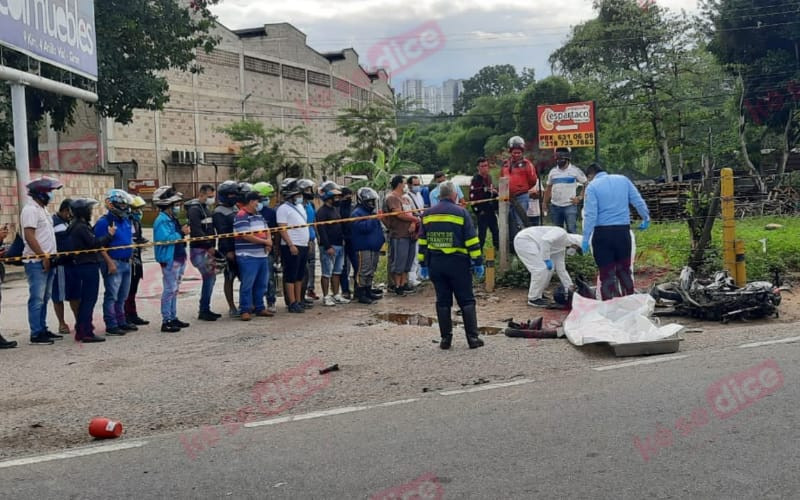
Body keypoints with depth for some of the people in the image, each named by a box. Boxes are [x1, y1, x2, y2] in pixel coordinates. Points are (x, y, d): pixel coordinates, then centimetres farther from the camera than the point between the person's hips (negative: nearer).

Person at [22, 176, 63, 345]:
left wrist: (51, 256, 14)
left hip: (46, 261, 9)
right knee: (37, 299, -6)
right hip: (36, 262, -9)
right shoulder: (31, 210, -12)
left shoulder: (42, 209, 17)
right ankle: (36, 334, -3)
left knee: (44, 298, 13)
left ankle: (42, 329, 20)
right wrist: (43, 256, -19)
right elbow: (29, 236, -19)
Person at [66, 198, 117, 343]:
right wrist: (110, 235, -11)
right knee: (89, 300, -6)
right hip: (89, 266, -10)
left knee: (83, 299, 15)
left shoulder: (76, 226, 15)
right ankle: (87, 332, -5)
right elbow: (94, 243, -21)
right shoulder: (81, 227, -16)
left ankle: (81, 331, 21)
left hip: (80, 265, 10)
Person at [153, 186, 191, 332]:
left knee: (174, 290, 16)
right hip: (170, 260, -10)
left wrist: (184, 232, 7)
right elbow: (165, 239, -26)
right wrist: (181, 233, -20)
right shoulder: (162, 220, -15)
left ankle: (173, 318, 24)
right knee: (169, 290, -6)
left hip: (179, 258, 10)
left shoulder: (172, 219, 15)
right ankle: (166, 321, -2)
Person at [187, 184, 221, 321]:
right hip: (199, 250, -9)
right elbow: (196, 231, -19)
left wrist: (212, 246, 12)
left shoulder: (206, 208, 18)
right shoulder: (194, 209, -11)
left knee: (210, 278, 10)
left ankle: (205, 309, 18)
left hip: (207, 249, 9)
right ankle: (203, 311, -7)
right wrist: (209, 246, -17)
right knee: (209, 278, -12)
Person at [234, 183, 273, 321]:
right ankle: (245, 310, 2)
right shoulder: (241, 216, -12)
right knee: (247, 285, -4)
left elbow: (266, 230, 21)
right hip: (248, 257, -9)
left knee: (261, 284, 13)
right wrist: (265, 241, -10)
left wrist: (269, 242, -1)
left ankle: (259, 308, 23)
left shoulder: (259, 215, 18)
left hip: (262, 255, 9)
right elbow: (247, 236, -19)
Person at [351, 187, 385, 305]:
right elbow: (362, 227, -25)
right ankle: (360, 294, -7)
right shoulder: (357, 213, -10)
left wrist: (381, 239, 16)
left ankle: (368, 291, 23)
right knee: (364, 271, -10)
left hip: (374, 247, 9)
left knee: (371, 271, 14)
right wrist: (374, 219, -23)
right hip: (364, 247, -9)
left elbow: (377, 227, 27)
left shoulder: (372, 212, 19)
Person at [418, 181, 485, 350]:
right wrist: (478, 262, -2)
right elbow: (472, 240, -7)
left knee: (443, 301, 9)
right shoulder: (461, 213, -5)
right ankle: (472, 337, 2)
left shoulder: (427, 214, 8)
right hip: (457, 263, -3)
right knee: (466, 301, 4)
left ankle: (445, 338, 9)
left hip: (435, 264, 4)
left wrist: (423, 264, 15)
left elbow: (422, 241, 10)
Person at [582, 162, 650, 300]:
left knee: (607, 273, 3)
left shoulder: (592, 187, -3)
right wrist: (646, 218, 23)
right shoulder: (623, 179, 9)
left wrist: (585, 238, -8)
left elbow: (590, 214, -10)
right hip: (623, 231, 4)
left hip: (602, 232, -4)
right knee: (624, 270, 18)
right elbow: (639, 202, 8)